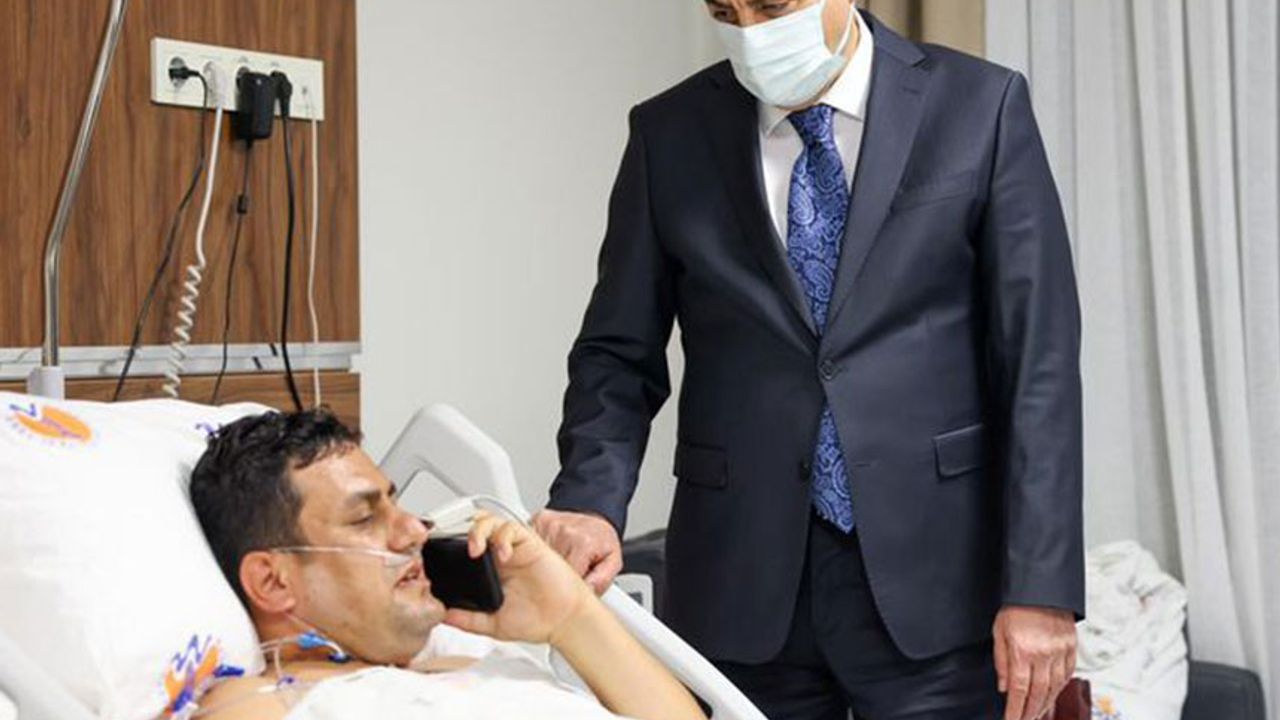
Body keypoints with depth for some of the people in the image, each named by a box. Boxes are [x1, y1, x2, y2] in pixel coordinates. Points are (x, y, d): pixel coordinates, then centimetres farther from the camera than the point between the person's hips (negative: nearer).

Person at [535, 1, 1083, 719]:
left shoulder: (981, 107, -2)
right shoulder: (669, 133, 4)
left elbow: (1040, 358, -4)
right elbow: (620, 353, 5)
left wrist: (1041, 587, -10)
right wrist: (590, 501, -14)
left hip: (929, 581, -1)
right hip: (740, 586, 2)